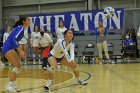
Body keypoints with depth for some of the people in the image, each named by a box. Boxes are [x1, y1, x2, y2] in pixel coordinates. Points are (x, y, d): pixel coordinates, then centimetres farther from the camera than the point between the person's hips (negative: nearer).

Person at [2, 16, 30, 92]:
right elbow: (13, 39, -24)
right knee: (17, 66, -16)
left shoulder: (21, 29, 16)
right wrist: (20, 51, -28)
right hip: (8, 48, -10)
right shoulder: (20, 28, -12)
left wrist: (20, 52, 20)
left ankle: (12, 84, 17)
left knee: (18, 67, 12)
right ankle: (9, 86, -17)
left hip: (11, 48, 10)